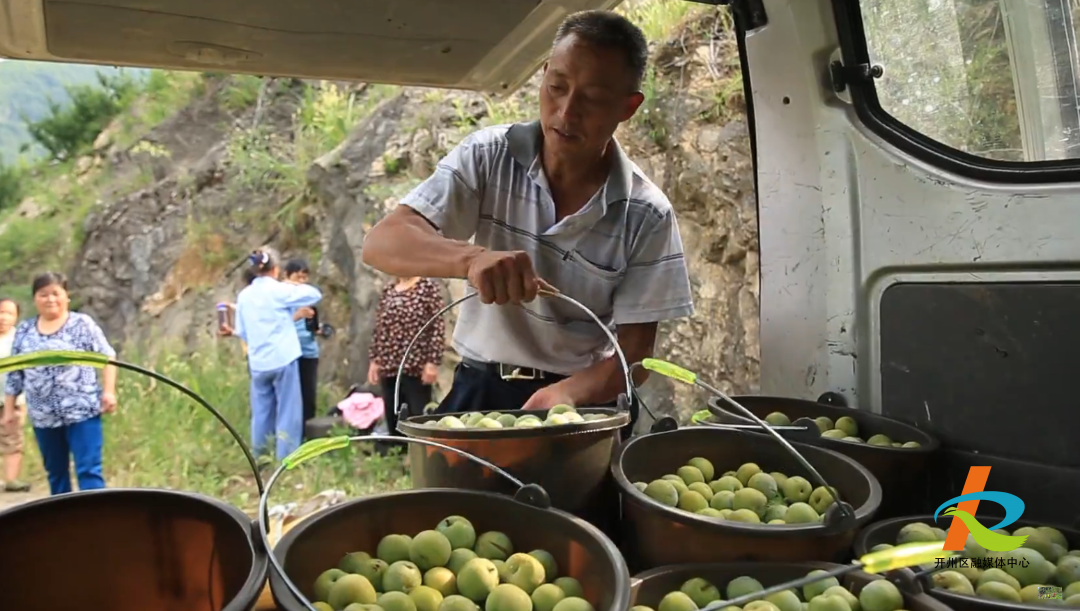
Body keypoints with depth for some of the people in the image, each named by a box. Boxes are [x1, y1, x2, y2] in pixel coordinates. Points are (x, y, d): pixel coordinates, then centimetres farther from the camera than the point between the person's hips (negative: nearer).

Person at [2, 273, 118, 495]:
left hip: (82, 412, -5)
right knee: (55, 472, 15)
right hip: (44, 417, 5)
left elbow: (107, 358, -3)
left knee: (88, 470, -8)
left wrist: (108, 391, -12)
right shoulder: (24, 331, 10)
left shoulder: (82, 324, -1)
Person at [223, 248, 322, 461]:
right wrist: (295, 285, 12)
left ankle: (260, 458, 23)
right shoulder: (279, 290, -8)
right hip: (283, 359, -5)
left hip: (258, 363, 5)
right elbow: (315, 294, -3)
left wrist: (232, 331, 36)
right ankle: (286, 459, 3)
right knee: (287, 411, 1)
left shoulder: (244, 295, 8)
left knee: (261, 411, 15)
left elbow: (244, 332, 14)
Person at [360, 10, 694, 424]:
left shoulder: (646, 215, -9)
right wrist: (470, 258, -35)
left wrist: (570, 393, -26)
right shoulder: (489, 157, -8)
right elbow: (382, 244, -15)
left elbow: (635, 351, -6)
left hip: (586, 403, 1)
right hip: (480, 393, 0)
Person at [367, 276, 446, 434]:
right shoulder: (387, 290, 13)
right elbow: (378, 329, 16)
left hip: (417, 366, -6)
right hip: (388, 367, 6)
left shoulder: (428, 288, -4)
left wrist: (433, 362, -15)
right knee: (393, 423, 10)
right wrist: (373, 359, 11)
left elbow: (438, 328, -9)